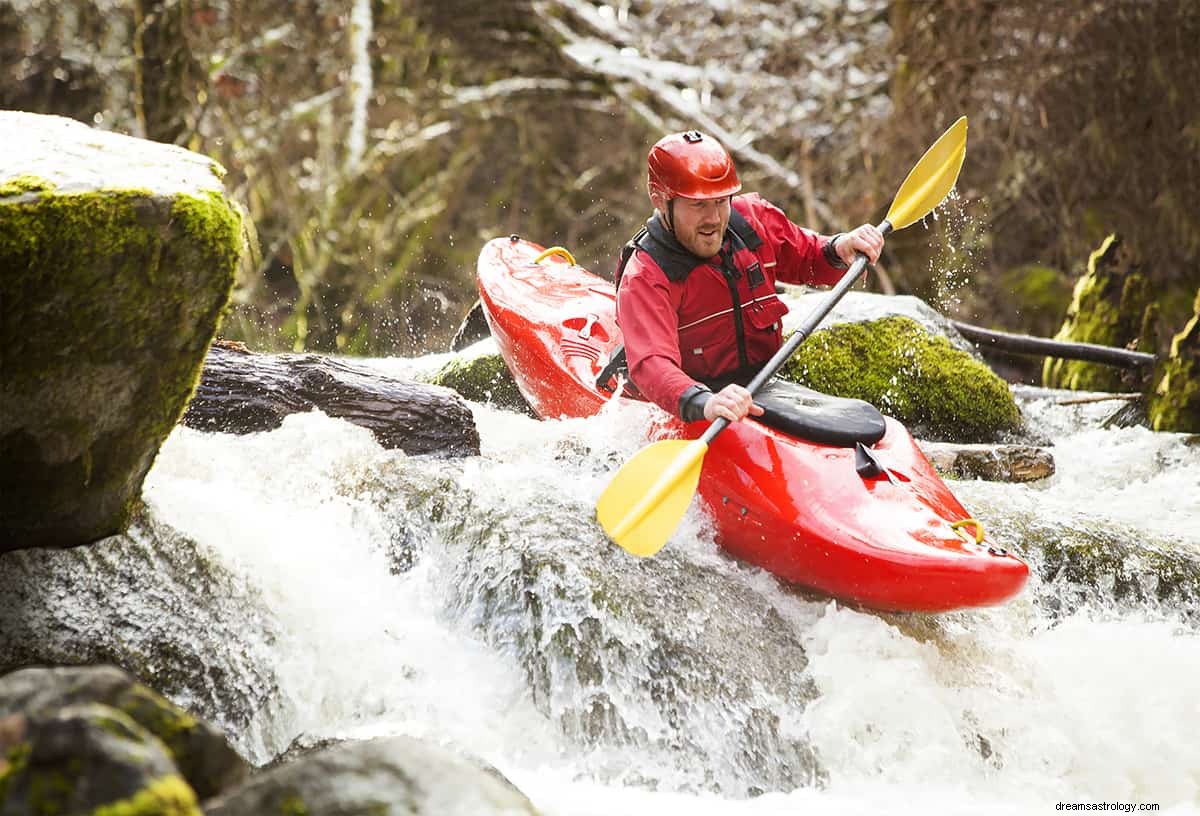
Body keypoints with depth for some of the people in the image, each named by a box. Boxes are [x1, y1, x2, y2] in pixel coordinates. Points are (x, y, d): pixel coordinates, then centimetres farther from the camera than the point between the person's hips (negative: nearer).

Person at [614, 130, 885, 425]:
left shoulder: (752, 218, 2)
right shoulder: (643, 278, -17)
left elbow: (808, 259, 21)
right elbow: (651, 365, -33)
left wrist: (839, 249, -3)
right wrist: (704, 403, -52)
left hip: (761, 391, 5)